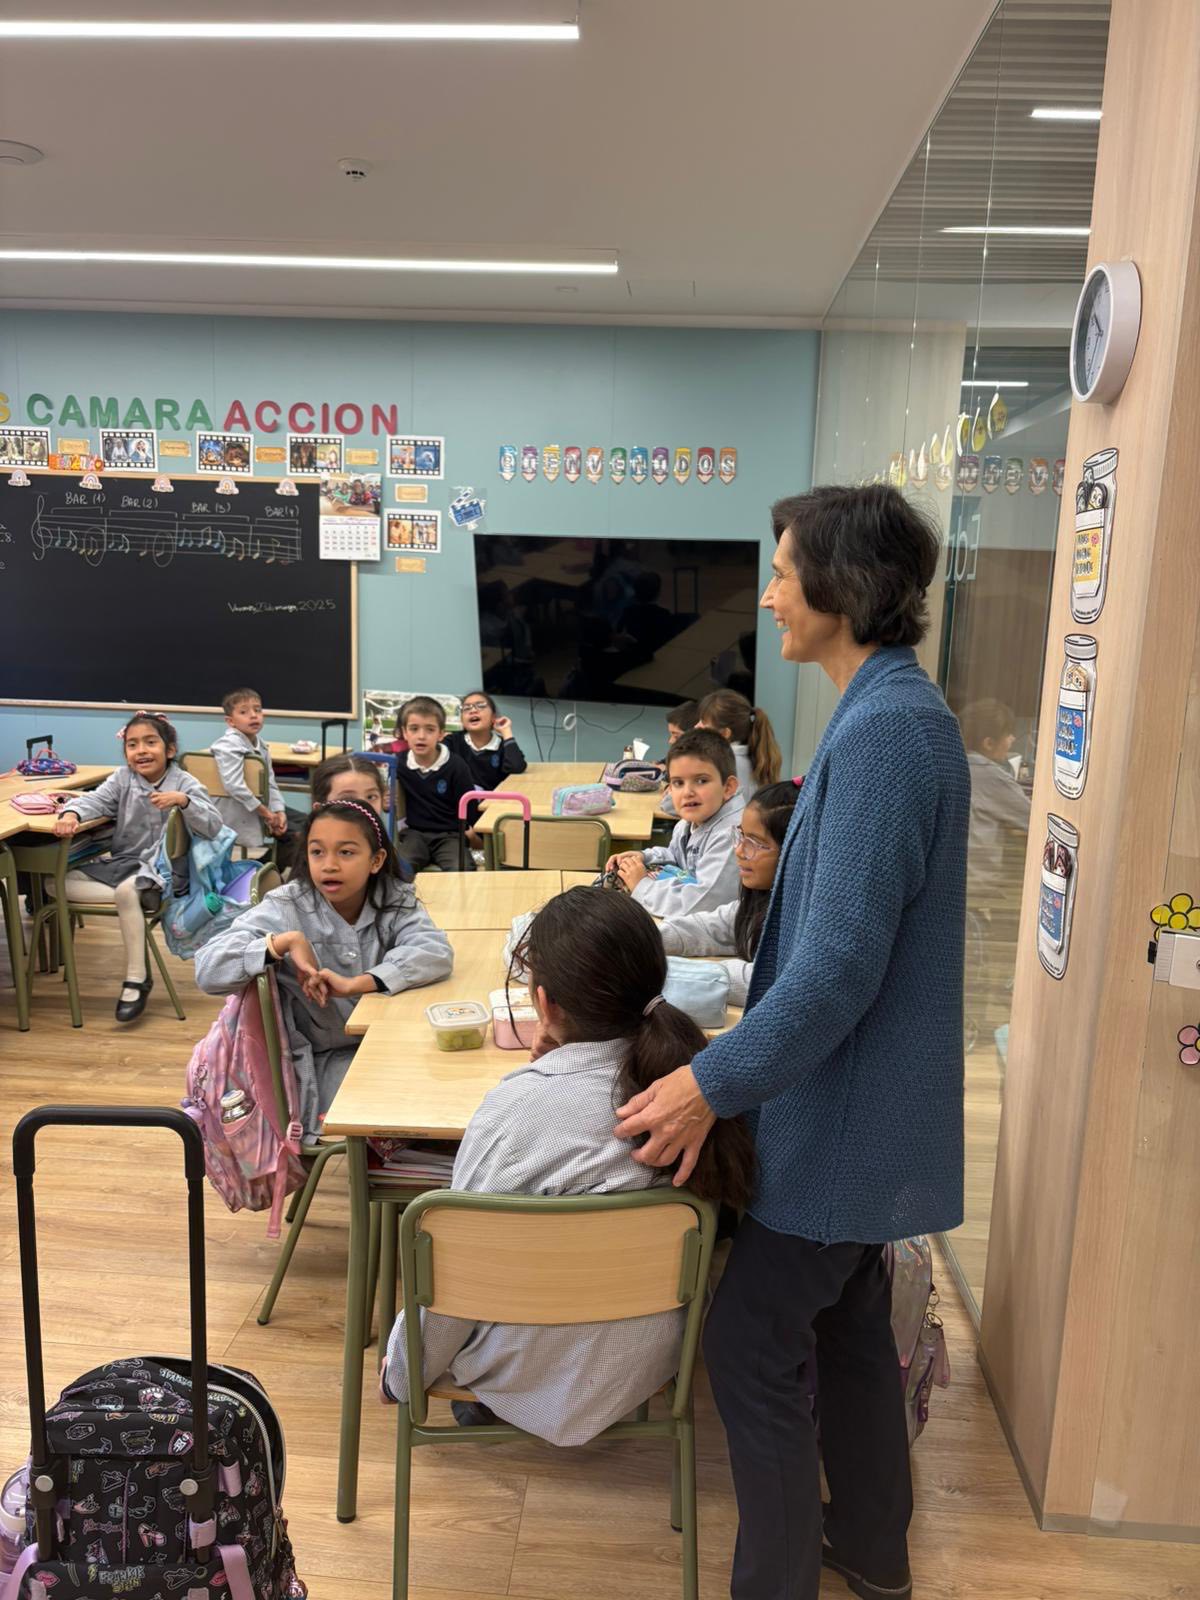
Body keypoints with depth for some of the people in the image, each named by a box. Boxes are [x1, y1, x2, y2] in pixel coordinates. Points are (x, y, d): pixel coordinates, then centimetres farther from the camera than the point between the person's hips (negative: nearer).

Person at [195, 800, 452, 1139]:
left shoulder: (395, 901, -7)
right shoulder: (286, 907, -13)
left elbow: (437, 952, -26)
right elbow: (207, 971, -22)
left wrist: (356, 984, -36)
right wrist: (286, 942, -34)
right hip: (318, 1062, -2)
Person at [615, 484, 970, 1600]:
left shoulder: (882, 731, -25)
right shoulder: (902, 712, 7)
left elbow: (838, 965, -28)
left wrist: (713, 1082, -19)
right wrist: (737, 1065, 18)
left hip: (842, 1118, -10)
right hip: (868, 1103, 10)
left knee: (754, 1344, 6)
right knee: (847, 1325, 24)